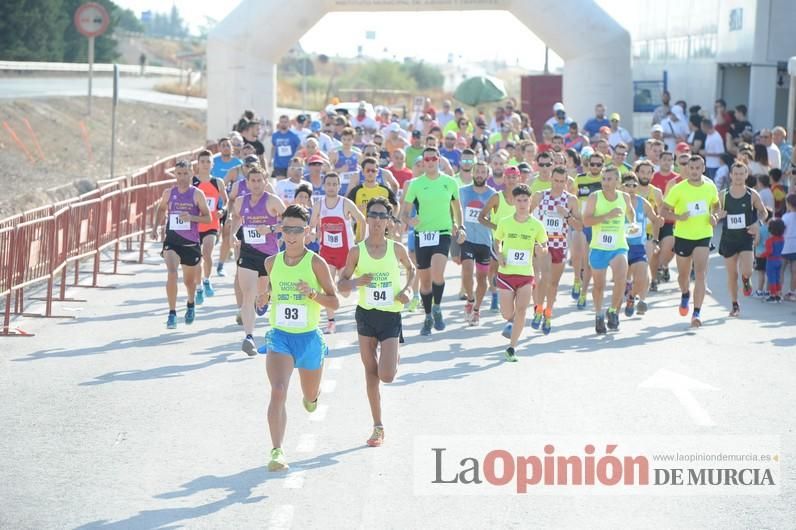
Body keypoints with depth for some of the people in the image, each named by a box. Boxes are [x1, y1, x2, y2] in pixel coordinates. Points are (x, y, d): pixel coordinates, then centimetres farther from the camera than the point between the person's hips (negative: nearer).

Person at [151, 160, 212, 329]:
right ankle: (172, 313, -17)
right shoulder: (168, 193, 1)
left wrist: (191, 217, -21)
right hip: (171, 240, 0)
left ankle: (191, 304, 48)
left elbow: (208, 218, -4)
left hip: (191, 242, 0)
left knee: (189, 280, 15)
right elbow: (161, 209, 21)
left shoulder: (197, 194, -5)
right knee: (172, 273, -22)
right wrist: (156, 227, 8)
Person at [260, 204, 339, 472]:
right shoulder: (272, 262, 1)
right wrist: (266, 295, 0)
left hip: (309, 337, 0)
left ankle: (311, 397, 60)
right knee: (278, 391, -23)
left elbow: (335, 302, -6)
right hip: (279, 336, 1)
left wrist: (313, 294, -24)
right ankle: (277, 451, -23)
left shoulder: (316, 263, -9)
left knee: (311, 396, 20)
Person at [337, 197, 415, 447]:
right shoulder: (357, 252, -4)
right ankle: (378, 427, 14)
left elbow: (411, 269, 16)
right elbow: (341, 285, 1)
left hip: (391, 316, -1)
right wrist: (356, 282, -19)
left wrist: (408, 290, -1)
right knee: (371, 372, 5)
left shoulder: (397, 249, -5)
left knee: (387, 376, -11)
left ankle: (395, 358, 28)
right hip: (366, 314, 1)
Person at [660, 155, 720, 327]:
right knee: (683, 274, 15)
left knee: (700, 274, -15)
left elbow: (715, 205, 19)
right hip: (683, 236, 0)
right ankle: (685, 294, 50)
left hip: (703, 236, 0)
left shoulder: (710, 187, -1)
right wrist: (679, 217, -22)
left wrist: (714, 216, -1)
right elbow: (664, 211, -4)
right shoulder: (678, 189, -9)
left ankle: (697, 313, -17)